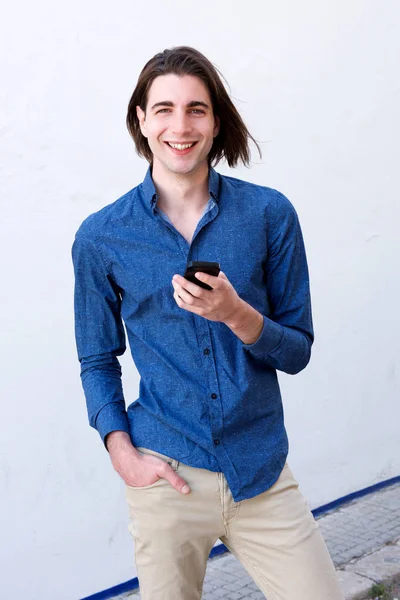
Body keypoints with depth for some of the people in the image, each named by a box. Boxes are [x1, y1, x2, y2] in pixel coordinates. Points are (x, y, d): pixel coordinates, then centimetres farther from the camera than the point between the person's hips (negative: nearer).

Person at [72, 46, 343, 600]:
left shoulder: (269, 214, -2)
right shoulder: (101, 238, -1)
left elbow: (298, 351, 1)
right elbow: (98, 360, 8)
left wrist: (238, 315, -19)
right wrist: (121, 450, -6)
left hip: (262, 475, 1)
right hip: (166, 474, 0)